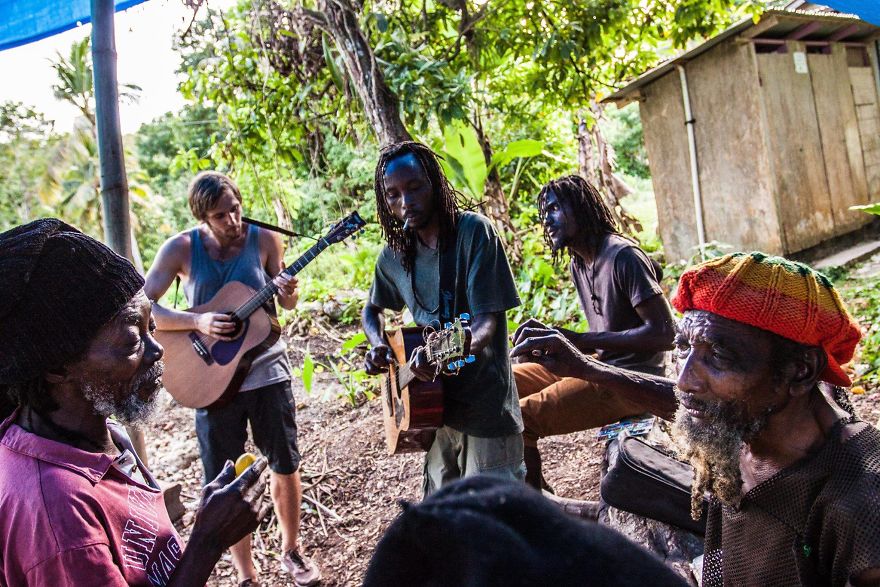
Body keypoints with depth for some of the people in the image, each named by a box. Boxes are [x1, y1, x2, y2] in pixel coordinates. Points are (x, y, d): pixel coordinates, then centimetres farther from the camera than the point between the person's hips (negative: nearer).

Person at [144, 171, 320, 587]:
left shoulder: (264, 240, -6)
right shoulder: (181, 248, -10)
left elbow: (289, 304, 5)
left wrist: (288, 292, -18)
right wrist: (197, 322, -25)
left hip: (267, 369, 1)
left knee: (285, 465, 12)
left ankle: (291, 550, 36)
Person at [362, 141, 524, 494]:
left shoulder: (474, 231, -14)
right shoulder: (395, 254, 3)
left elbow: (488, 320, -21)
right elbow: (373, 309, 21)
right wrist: (378, 345, 0)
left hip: (486, 408, -6)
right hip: (437, 406, 6)